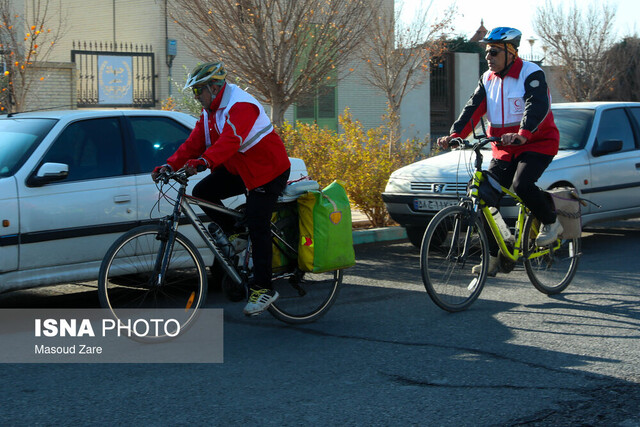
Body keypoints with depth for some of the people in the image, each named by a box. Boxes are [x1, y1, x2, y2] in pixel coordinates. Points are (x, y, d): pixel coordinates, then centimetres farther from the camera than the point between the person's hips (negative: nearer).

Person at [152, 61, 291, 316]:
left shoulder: (241, 106, -24)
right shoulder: (211, 110, 8)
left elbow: (229, 141, -40)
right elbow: (195, 142, 1)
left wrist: (203, 162, -54)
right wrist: (170, 165, -12)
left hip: (268, 171, -9)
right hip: (239, 170, 9)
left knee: (257, 226, -13)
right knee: (202, 193, -7)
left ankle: (262, 288, -7)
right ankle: (232, 232, 14)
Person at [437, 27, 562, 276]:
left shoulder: (531, 74, -13)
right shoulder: (488, 79, 8)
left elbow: (537, 107, -29)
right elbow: (473, 109, -2)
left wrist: (523, 134, -47)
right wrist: (455, 135, -19)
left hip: (537, 143, -6)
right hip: (504, 149, 6)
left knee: (522, 185, -30)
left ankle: (551, 223, -1)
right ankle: (492, 257, 3)